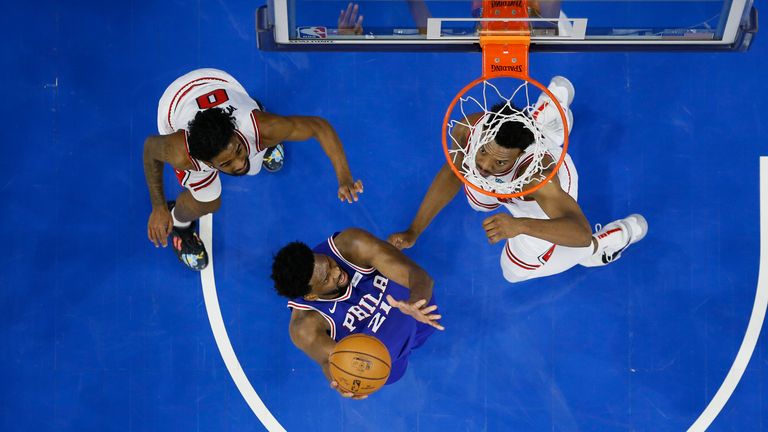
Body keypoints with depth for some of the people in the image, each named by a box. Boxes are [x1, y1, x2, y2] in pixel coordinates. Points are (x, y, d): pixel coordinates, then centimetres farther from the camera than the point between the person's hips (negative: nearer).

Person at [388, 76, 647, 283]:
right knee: (477, 202, 38)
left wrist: (520, 225, -76)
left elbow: (581, 233, -60)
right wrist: (414, 232, -14)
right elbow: (453, 173, -17)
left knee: (515, 271, 13)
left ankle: (607, 241, 25)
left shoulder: (536, 173, -51)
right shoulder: (470, 128, -37)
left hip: (545, 196, -4)